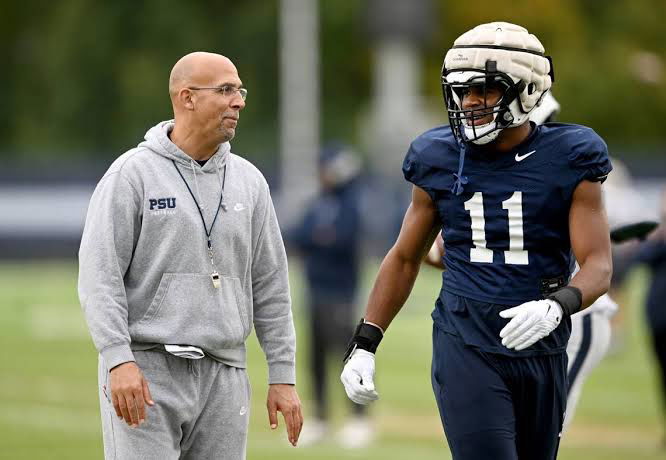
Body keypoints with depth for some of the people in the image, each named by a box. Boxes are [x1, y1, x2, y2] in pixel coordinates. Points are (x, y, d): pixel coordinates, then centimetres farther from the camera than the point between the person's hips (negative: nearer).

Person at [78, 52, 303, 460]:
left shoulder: (249, 181, 12)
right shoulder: (132, 174, -4)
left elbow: (270, 287, 14)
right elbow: (99, 276, -9)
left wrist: (283, 376, 9)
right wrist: (119, 360, -20)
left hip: (223, 379, 5)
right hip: (145, 372, -5)